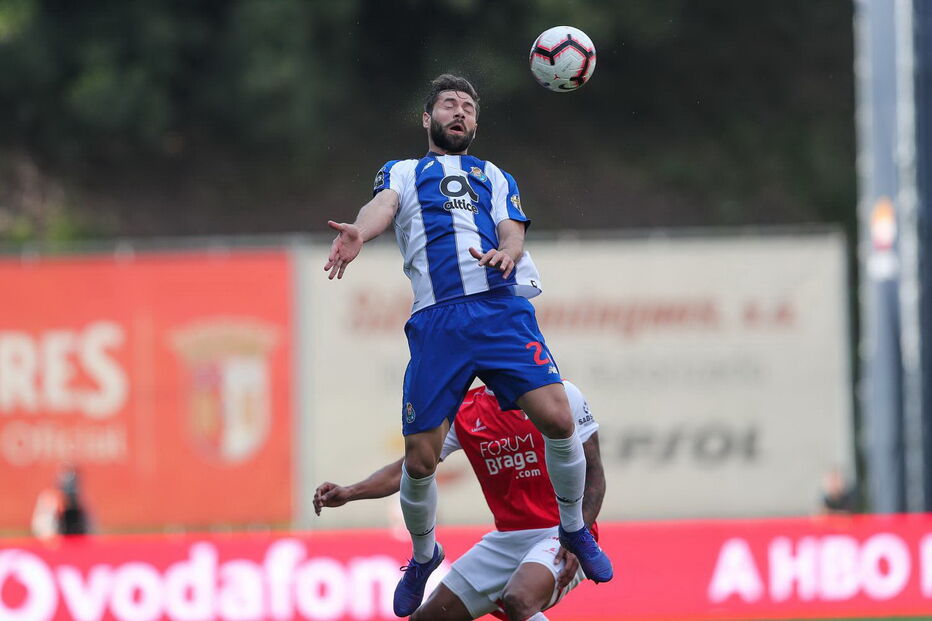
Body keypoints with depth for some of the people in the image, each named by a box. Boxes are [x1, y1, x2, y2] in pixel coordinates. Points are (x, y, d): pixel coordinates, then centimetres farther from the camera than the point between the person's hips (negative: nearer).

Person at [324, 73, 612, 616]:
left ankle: (574, 530, 5)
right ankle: (424, 555, 22)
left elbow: (513, 229, 12)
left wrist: (507, 252, -14)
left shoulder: (495, 178, 28)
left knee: (557, 417, -18)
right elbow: (385, 205, 1)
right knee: (420, 458, -6)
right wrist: (359, 233, -24)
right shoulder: (403, 173, 23)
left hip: (502, 307, 1)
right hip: (436, 321, -1)